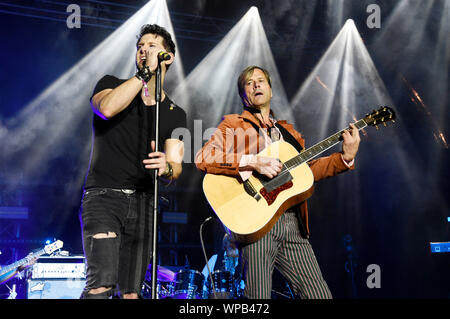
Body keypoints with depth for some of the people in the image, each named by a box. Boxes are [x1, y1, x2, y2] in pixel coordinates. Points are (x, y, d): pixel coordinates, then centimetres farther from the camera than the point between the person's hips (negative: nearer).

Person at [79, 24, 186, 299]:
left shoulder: (175, 114, 13)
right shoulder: (112, 85, 8)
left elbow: (176, 167, 3)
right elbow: (107, 108, -18)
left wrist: (167, 167, -22)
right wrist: (146, 73, -16)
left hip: (143, 203, 4)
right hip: (103, 195, -3)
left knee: (131, 292, 3)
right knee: (102, 283, -22)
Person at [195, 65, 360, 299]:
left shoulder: (287, 131, 26)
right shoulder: (233, 124, 8)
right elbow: (202, 157, -8)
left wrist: (346, 157, 9)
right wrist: (252, 162, -17)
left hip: (293, 223, 5)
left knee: (319, 294, 0)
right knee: (258, 297, -8)